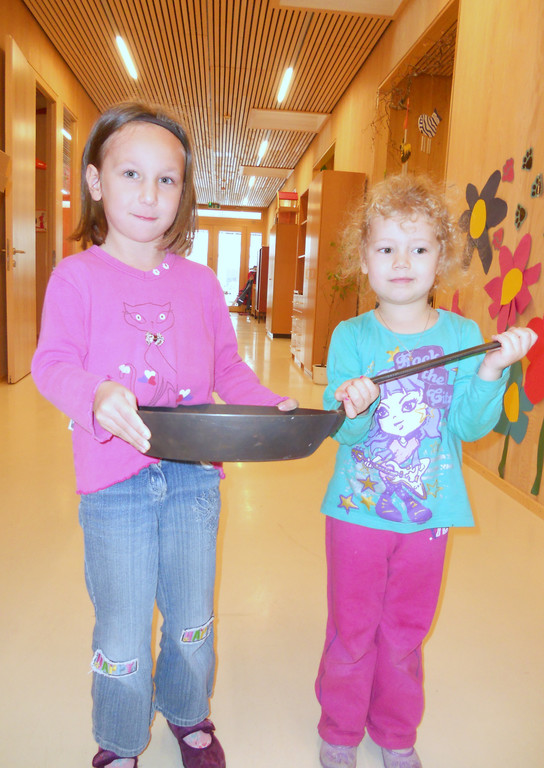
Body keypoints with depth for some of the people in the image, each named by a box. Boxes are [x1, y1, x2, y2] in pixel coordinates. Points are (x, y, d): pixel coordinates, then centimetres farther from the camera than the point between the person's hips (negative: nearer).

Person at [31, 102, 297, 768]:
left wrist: (269, 407, -8)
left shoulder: (199, 282, 7)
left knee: (192, 621, 19)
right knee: (122, 634, 8)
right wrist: (96, 395, -33)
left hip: (194, 477, 3)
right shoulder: (78, 275, -2)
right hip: (115, 483, -3)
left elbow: (227, 366, 9)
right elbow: (52, 361, -12)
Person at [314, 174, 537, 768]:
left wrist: (492, 369, -26)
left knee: (405, 634, 19)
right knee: (351, 630, 15)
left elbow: (471, 426, -12)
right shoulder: (351, 336, -7)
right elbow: (342, 431, -13)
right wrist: (353, 413, -34)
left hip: (428, 514, 1)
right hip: (357, 510, -1)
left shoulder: (463, 335, -4)